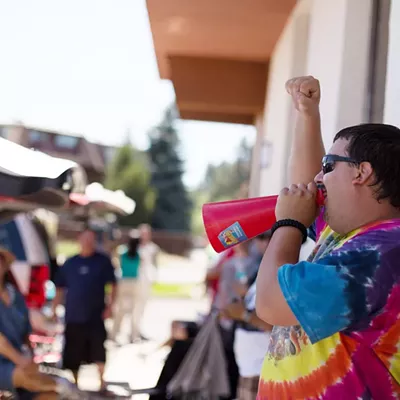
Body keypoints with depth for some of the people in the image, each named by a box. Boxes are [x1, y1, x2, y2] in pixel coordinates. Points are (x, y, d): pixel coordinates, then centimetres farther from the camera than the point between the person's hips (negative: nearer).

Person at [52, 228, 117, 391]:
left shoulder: (103, 261, 1)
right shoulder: (69, 263, 7)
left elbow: (112, 285, 1)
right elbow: (60, 290, 11)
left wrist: (110, 306, -9)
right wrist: (54, 310, 6)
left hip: (96, 316, -2)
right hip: (73, 317, 2)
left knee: (99, 352, -4)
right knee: (72, 356, 7)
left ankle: (102, 383, 7)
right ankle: (74, 384, 21)